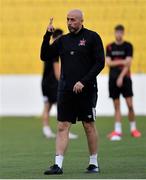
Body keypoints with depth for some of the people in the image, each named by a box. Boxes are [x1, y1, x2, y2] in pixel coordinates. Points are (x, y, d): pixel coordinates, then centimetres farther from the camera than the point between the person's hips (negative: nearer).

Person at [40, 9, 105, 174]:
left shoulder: (92, 37, -2)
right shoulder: (63, 40, 12)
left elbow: (100, 63, -7)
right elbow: (45, 56, 10)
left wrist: (83, 82, -15)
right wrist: (47, 35, -2)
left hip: (86, 90, -4)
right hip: (65, 91, 4)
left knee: (89, 126, 3)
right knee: (62, 127, -3)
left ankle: (94, 163, 15)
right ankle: (58, 165, -6)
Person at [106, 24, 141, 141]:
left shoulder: (128, 46, 0)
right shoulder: (110, 47, 8)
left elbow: (128, 63, -8)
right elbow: (108, 63, -2)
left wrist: (121, 77, -16)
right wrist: (121, 62, -14)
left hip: (125, 78, -2)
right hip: (113, 79, 2)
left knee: (130, 105, -7)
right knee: (117, 106, 1)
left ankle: (133, 129, 8)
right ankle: (117, 131, 2)